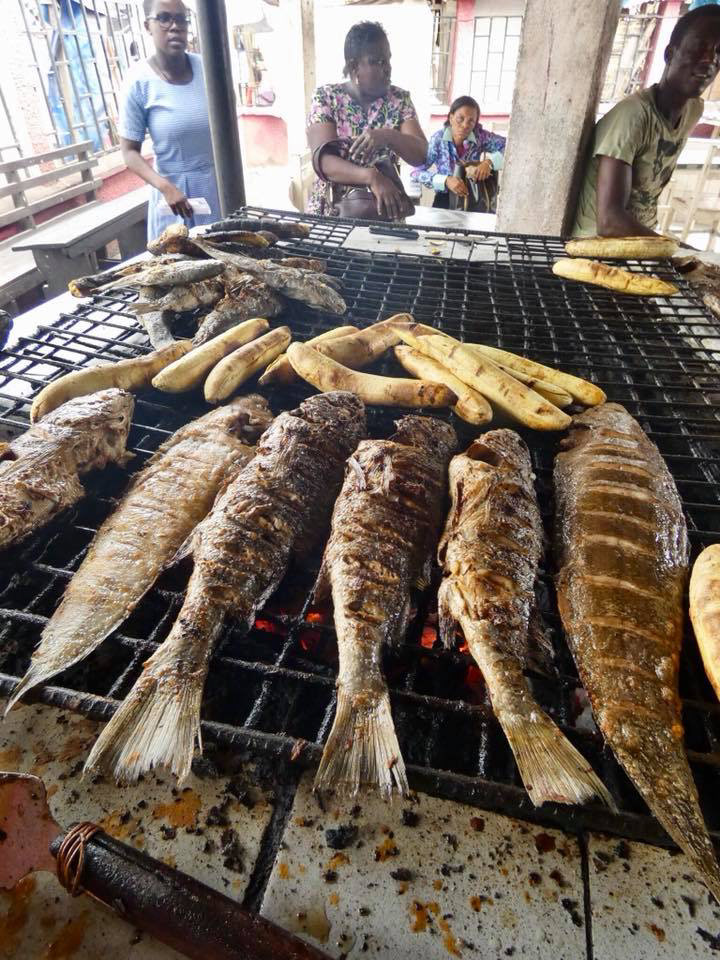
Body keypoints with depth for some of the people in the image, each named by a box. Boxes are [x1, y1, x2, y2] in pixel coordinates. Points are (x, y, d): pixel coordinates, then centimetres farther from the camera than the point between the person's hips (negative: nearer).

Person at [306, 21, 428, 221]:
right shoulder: (325, 98, -3)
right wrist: (373, 177, -32)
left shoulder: (400, 99, 4)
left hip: (384, 211, 1)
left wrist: (388, 137, -24)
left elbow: (422, 154, -5)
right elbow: (324, 160, -17)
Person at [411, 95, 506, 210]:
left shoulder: (480, 136, -9)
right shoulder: (438, 139, -12)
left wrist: (488, 162, -28)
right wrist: (445, 181, -29)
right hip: (445, 200, -1)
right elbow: (415, 172, -17)